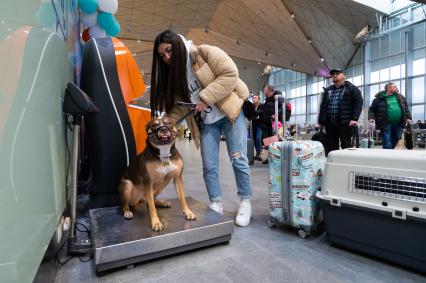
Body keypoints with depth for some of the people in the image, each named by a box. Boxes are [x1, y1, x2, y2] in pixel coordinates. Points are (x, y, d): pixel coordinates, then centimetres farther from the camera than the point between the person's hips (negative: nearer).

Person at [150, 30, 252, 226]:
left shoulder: (204, 53, -12)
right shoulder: (173, 74, 4)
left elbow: (230, 73, -21)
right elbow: (178, 106, 2)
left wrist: (206, 98, -24)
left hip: (230, 112, -4)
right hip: (206, 122, 5)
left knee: (238, 159, -4)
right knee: (209, 166, 1)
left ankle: (246, 203, 13)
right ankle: (216, 205, 17)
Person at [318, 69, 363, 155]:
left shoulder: (352, 88, 6)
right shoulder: (327, 90, 20)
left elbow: (358, 103, -4)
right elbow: (323, 106, 18)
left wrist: (354, 118, -16)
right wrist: (320, 121, 10)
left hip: (345, 123, -4)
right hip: (329, 123, 5)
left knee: (345, 145, -3)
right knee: (331, 147, 8)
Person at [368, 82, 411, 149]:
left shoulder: (400, 97, 13)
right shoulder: (379, 98, -1)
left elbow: (406, 108, 17)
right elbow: (372, 109, 2)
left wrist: (408, 117, 5)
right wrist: (371, 117, -14)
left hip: (399, 124, 5)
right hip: (386, 124, -5)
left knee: (395, 141, 12)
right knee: (387, 144, -5)